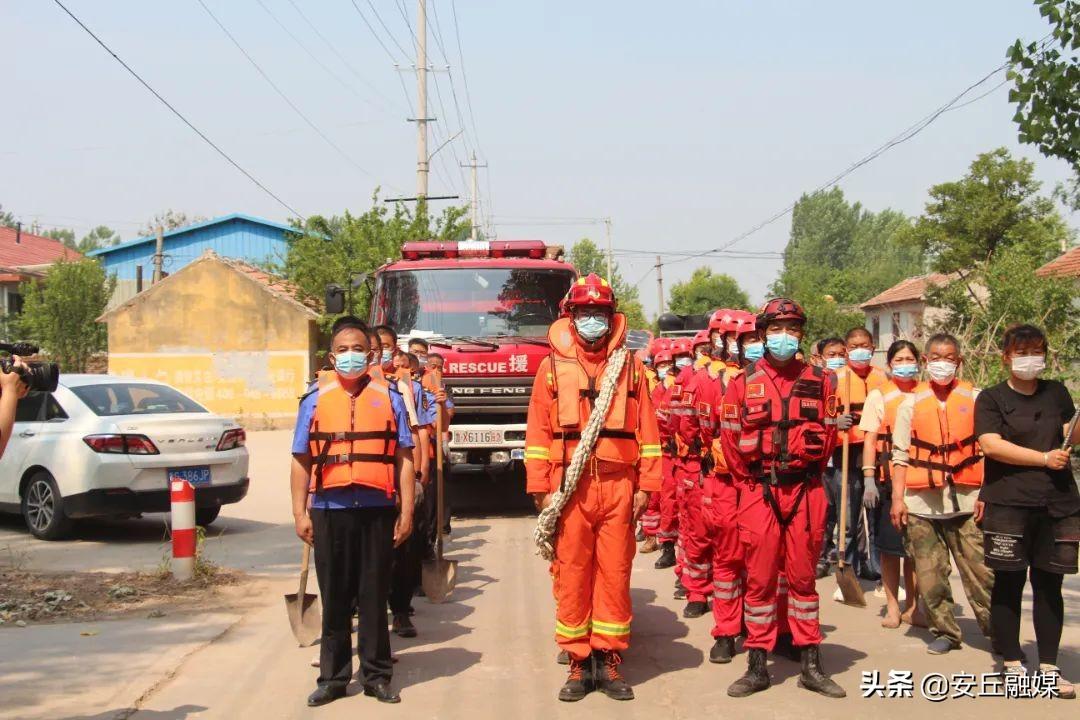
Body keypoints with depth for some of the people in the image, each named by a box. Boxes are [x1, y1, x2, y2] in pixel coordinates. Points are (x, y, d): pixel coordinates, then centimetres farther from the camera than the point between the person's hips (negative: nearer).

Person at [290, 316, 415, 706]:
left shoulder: (388, 398, 7)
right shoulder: (316, 400, 8)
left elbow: (403, 457, 5)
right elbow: (302, 461, 8)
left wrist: (406, 511, 0)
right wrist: (300, 513, 1)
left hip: (377, 509, 0)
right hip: (330, 510, 1)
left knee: (374, 596, 6)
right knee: (334, 597, 7)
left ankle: (377, 675, 14)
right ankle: (333, 677, 15)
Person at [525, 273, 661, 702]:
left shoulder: (629, 365, 8)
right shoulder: (553, 365, 6)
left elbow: (646, 429, 6)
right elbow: (539, 430, 3)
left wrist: (646, 485, 0)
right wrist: (540, 487, -4)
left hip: (618, 486, 1)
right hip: (569, 487, 0)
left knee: (615, 574, 3)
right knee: (571, 575, 2)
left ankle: (609, 662, 12)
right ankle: (578, 664, 10)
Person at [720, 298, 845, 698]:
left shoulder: (819, 381, 5)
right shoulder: (743, 383, 1)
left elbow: (828, 435, 9)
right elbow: (730, 440, 4)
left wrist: (806, 474, 6)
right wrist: (751, 483, 5)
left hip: (806, 492, 1)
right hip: (758, 493, -1)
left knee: (802, 576, 8)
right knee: (759, 579, 3)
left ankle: (811, 666, 15)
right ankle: (757, 668, 10)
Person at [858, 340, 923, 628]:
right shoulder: (879, 396, 3)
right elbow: (870, 440, -1)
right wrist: (869, 480, -9)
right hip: (888, 479, -1)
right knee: (889, 545, 3)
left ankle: (912, 607, 15)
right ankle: (892, 607, 12)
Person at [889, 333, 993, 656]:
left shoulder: (974, 399, 6)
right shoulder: (911, 403, 8)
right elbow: (900, 455, 7)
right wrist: (897, 498, 0)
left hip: (966, 500, -1)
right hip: (921, 504, 1)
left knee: (981, 570, -4)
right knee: (930, 574, 4)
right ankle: (945, 632, 16)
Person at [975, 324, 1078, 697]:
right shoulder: (992, 398, 3)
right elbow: (991, 444, -10)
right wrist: (1044, 458, -11)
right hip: (1008, 503, -3)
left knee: (1049, 583, 6)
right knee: (1009, 583, 0)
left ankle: (1048, 666, 13)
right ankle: (1012, 663, 11)